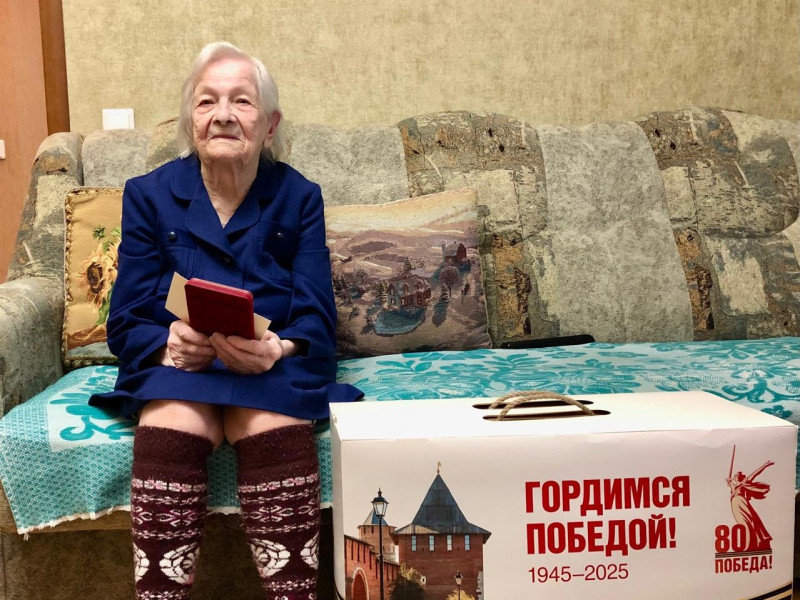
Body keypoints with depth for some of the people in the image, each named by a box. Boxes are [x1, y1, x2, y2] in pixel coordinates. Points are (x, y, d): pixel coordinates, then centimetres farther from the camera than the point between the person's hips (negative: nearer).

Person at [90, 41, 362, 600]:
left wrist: (275, 349, -26)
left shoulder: (299, 197, 4)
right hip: (173, 367, 1)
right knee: (174, 422, -33)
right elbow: (125, 324, 2)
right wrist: (168, 342, -22)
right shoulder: (149, 195, 4)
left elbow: (317, 323, -2)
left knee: (274, 424, -33)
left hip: (276, 371, 0)